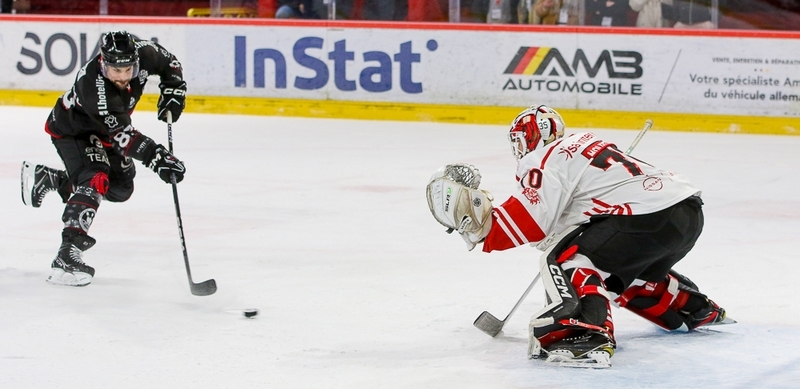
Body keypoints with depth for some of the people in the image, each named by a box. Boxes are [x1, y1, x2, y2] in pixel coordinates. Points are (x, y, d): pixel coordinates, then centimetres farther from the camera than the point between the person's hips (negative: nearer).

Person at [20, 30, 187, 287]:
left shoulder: (142, 54, -25)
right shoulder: (93, 86, -42)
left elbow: (169, 63, -1)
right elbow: (123, 136, -41)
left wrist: (172, 95, -12)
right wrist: (157, 158, -46)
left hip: (102, 131, 8)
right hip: (70, 130, -8)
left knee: (121, 189, 13)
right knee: (97, 181, -28)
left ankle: (46, 179, 26)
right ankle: (67, 256, -33)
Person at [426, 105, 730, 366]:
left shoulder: (546, 161, -2)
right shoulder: (584, 142, 26)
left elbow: (527, 222, -13)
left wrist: (478, 227, -8)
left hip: (649, 216, -10)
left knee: (564, 260, -6)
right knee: (627, 272, 32)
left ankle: (589, 334, -27)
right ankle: (698, 309, 44)